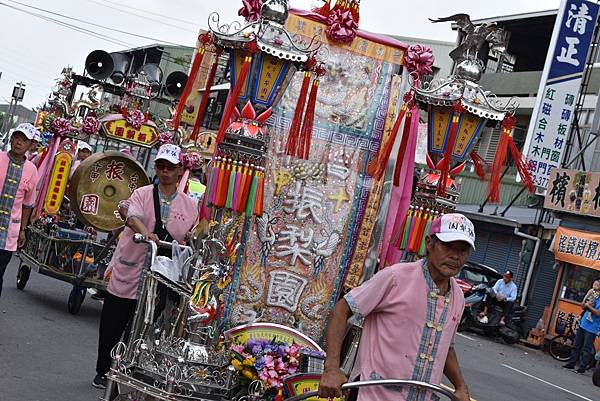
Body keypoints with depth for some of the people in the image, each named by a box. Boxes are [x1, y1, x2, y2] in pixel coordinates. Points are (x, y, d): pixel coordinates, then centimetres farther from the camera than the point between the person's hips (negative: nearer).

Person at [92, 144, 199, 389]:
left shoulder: (190, 206, 6)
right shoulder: (142, 194, -1)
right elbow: (133, 216, -23)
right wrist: (145, 232, -43)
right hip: (127, 273, -1)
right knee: (111, 326, 9)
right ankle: (103, 372, 26)